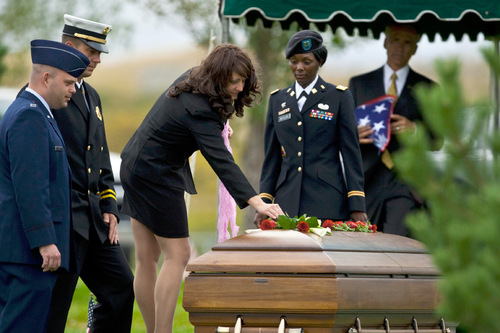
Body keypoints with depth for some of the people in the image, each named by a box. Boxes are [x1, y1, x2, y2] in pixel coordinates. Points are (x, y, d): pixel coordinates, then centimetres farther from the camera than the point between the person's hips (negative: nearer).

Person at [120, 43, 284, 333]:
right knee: (177, 255, -6)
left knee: (147, 258, 10)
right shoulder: (199, 110, -29)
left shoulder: (190, 79, 0)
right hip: (157, 176, -10)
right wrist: (256, 202, -43)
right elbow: (221, 161, -36)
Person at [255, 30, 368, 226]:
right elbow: (272, 156, 16)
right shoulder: (278, 100, 16)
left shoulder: (339, 97, 6)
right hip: (287, 202, 3)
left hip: (327, 203, -3)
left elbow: (351, 152, 2)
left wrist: (357, 206, -5)